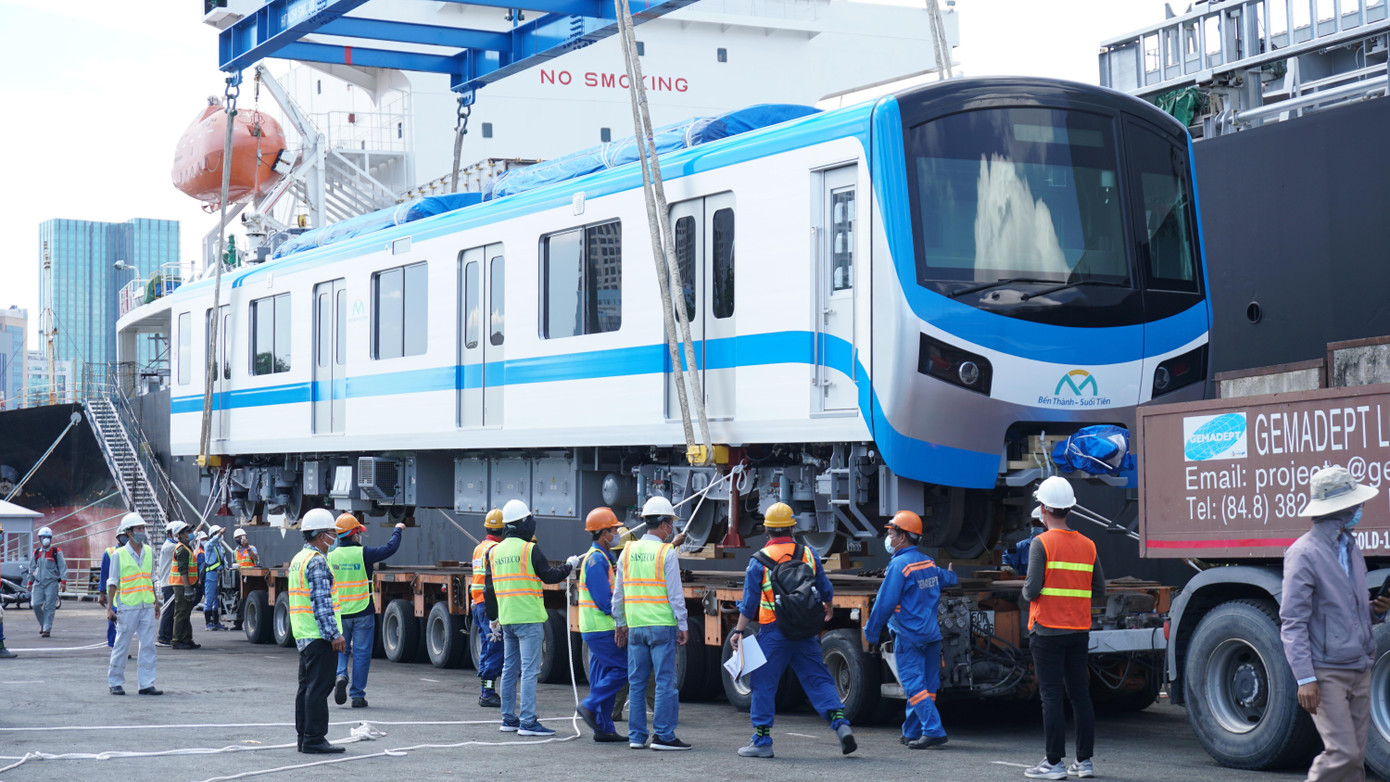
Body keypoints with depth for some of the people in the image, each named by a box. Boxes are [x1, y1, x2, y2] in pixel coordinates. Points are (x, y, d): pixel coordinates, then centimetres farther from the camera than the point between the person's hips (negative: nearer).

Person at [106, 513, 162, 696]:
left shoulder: (149, 552, 10)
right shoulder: (119, 554, -4)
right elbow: (113, 583, 0)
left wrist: (156, 603, 19)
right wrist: (109, 607, -4)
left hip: (147, 606, 4)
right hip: (127, 607, -4)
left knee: (148, 645, 2)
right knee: (122, 646, 2)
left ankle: (146, 684, 6)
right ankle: (115, 683, 13)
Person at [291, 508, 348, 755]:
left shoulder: (298, 559, 17)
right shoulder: (317, 561, -14)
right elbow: (321, 602, -20)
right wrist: (335, 634, -20)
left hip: (303, 634, 10)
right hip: (319, 635, -10)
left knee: (307, 686, 14)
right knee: (319, 687, -8)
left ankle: (304, 737, 18)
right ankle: (314, 740, -8)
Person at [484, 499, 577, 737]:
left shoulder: (494, 552, 11)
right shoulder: (529, 549, -11)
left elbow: (488, 588, 15)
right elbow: (549, 576, -7)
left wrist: (493, 617, 24)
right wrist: (569, 566, 11)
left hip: (506, 619, 7)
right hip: (529, 618, -7)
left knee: (510, 669, 14)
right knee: (529, 670, -7)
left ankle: (509, 719, 18)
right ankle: (528, 722, -10)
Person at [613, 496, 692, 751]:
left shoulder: (628, 551, 8)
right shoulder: (666, 553, -7)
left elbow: (618, 593, 14)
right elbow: (675, 593, -9)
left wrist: (620, 623, 22)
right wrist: (682, 625, -3)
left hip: (635, 626, 5)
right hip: (662, 625, -5)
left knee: (636, 682, 9)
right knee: (665, 682, -2)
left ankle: (636, 735, 10)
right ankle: (663, 735, -4)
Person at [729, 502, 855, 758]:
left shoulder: (759, 561, -6)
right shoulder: (808, 554, 4)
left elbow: (749, 602, -5)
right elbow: (825, 589, 15)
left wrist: (739, 631, 1)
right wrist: (828, 608, 35)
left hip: (773, 631, -3)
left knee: (764, 684, 4)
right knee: (818, 679, 8)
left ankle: (762, 741, 5)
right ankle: (841, 725, -6)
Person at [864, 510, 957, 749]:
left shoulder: (899, 565, -14)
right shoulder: (928, 563, 10)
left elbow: (885, 603, -15)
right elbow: (947, 579, 32)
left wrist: (871, 631, -4)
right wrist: (950, 575, 58)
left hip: (908, 636, -8)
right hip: (931, 634, 8)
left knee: (914, 685, -8)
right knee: (925, 685, 11)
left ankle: (934, 731, -16)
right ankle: (912, 732, 20)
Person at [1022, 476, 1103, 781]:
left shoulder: (1042, 543, -10)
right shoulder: (1087, 545, 7)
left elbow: (1032, 589, -16)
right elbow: (1099, 589, 10)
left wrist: (1026, 591, 6)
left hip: (1047, 630, -5)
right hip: (1079, 631, 5)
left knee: (1051, 696, -2)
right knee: (1080, 695, 9)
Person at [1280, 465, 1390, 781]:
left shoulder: (1350, 548, 16)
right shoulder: (1304, 553, -11)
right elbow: (1292, 622, -13)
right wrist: (1305, 678, -20)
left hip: (1360, 670, 8)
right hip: (1327, 673, -8)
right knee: (1343, 754, -14)